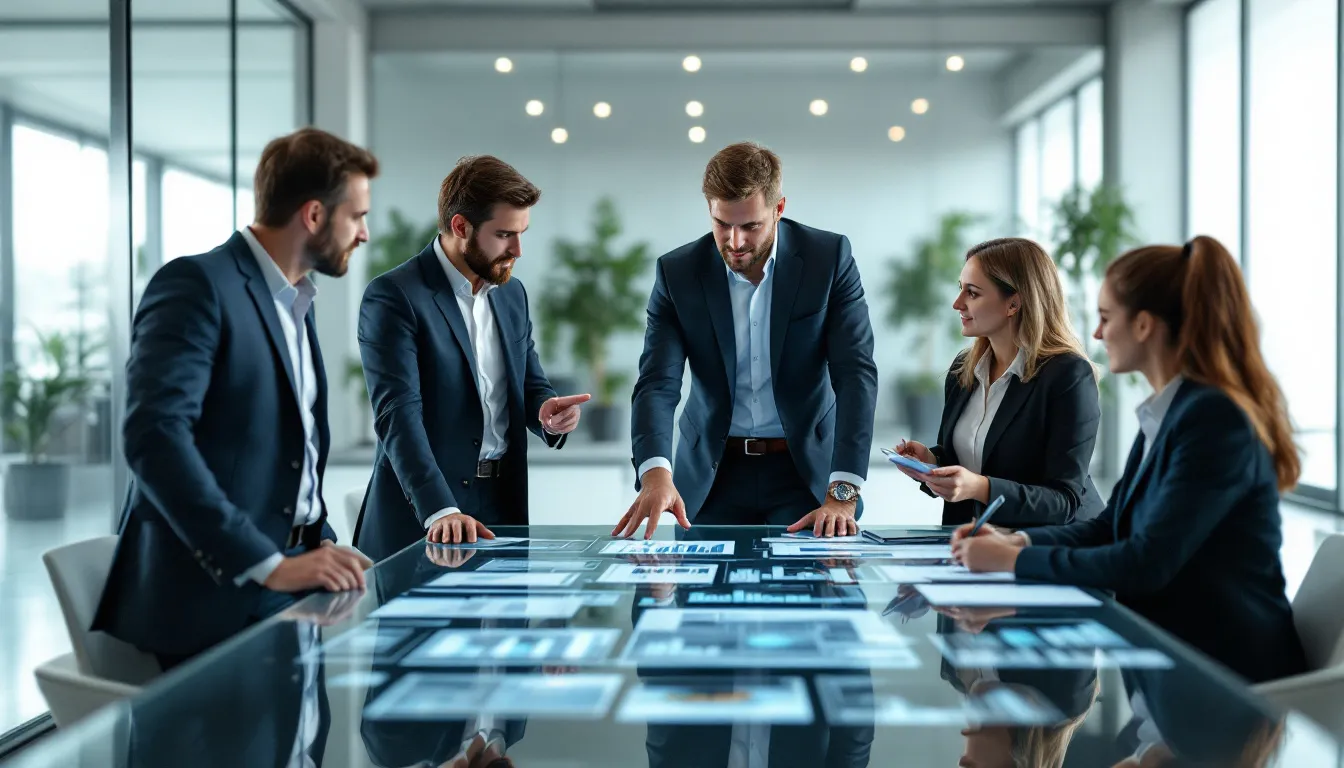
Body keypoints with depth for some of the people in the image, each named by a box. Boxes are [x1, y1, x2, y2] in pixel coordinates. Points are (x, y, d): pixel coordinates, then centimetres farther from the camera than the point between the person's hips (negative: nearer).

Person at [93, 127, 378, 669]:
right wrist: (269, 565, -26)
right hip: (217, 602, -8)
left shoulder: (295, 303, 18)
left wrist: (324, 550, 5)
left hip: (293, 584, 8)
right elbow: (154, 435, -22)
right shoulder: (195, 285, -9)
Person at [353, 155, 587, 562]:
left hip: (503, 511, 6)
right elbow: (398, 413, -19)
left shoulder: (512, 293, 12)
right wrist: (440, 510, -31)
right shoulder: (392, 297, -11)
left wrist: (547, 413, -7)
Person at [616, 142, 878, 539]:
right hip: (714, 475, 1)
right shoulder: (677, 272, -7)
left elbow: (855, 374, -16)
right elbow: (657, 383, -14)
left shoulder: (829, 257, -11)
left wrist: (842, 493, -27)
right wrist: (655, 473, -34)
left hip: (806, 467, -1)